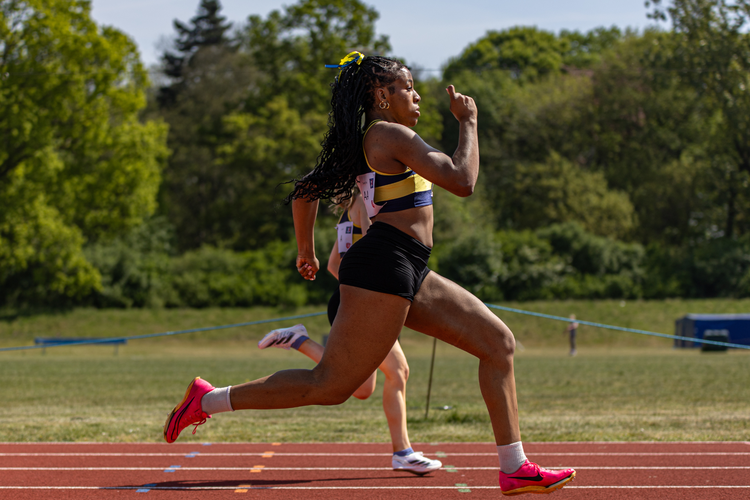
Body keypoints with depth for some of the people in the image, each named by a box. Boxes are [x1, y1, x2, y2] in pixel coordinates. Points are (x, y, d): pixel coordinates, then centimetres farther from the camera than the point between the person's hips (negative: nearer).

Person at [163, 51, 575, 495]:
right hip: (384, 267, -11)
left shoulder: (367, 142, 21)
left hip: (410, 275, 11)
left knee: (499, 341, 6)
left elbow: (304, 193, 26)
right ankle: (208, 400, 1)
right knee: (331, 386, -8)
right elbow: (462, 182, -17)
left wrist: (306, 251, 38)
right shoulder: (392, 135, -9)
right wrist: (468, 122, -4)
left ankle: (516, 469, 5)